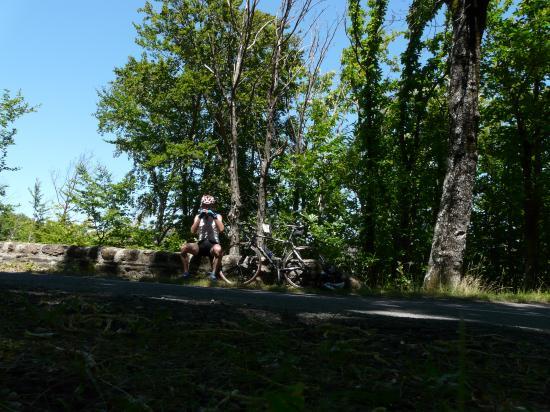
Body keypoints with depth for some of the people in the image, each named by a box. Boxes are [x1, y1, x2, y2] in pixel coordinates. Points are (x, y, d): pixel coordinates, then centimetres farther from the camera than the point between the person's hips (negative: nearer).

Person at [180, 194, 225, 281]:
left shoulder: (217, 216, 8)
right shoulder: (198, 216, 12)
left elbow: (221, 229, -11)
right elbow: (193, 231, -4)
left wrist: (214, 216, -18)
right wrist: (200, 217, -13)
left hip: (212, 245, -2)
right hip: (201, 245, 2)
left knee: (218, 249, -39)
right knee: (184, 248, -26)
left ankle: (214, 273, -22)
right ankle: (186, 272, -9)